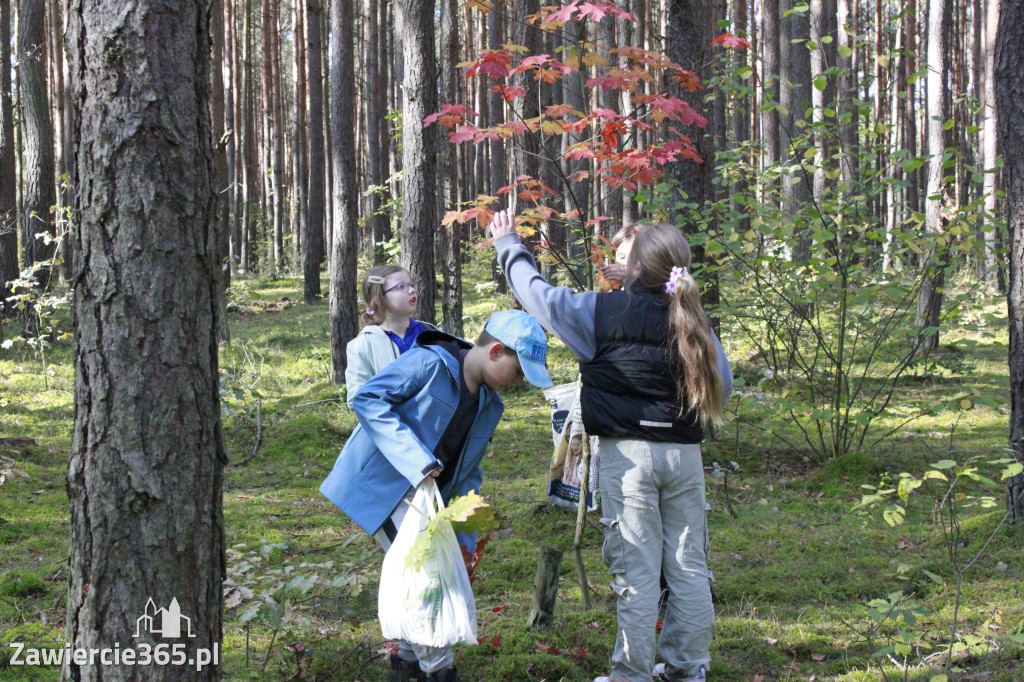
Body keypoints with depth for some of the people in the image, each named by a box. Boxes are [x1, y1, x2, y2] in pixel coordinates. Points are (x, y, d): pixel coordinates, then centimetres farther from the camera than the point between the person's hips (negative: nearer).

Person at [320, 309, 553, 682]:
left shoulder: (490, 405, 8)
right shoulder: (430, 364, -17)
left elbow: (468, 471, 15)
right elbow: (367, 399, -22)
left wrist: (465, 533, 6)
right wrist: (415, 459, -27)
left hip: (425, 495, 8)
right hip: (383, 487, -8)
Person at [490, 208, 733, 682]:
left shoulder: (602, 312, -8)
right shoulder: (691, 321, 2)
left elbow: (539, 295, 5)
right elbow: (722, 385, 10)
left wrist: (509, 247, 21)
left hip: (628, 452, -4)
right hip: (685, 454, 4)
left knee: (636, 571, 0)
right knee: (689, 567, 10)